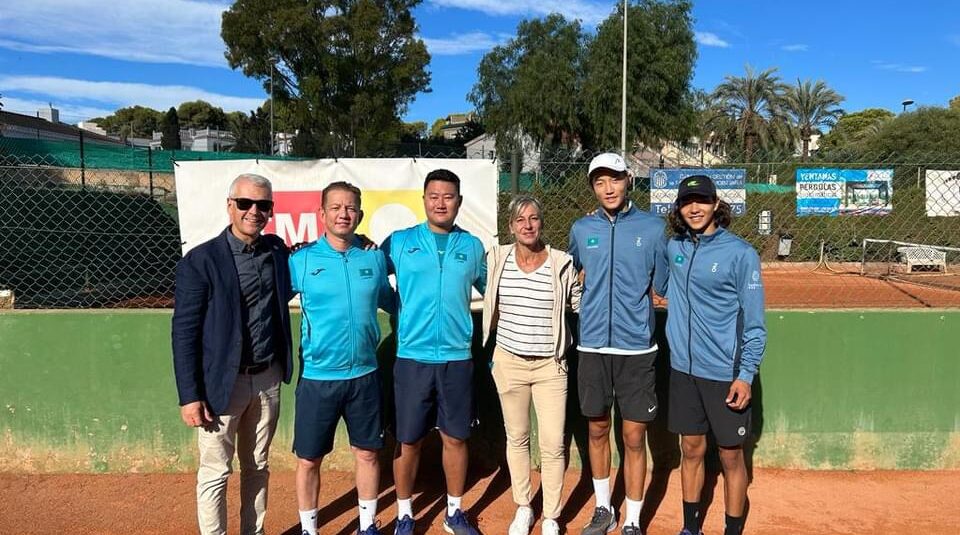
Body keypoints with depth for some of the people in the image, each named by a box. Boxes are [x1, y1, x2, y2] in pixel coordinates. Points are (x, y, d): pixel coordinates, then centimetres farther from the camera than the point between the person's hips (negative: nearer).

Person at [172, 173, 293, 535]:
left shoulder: (277, 250, 3)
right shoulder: (200, 261, -12)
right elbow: (184, 333, -11)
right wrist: (189, 396, -13)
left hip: (267, 378, 5)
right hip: (222, 382, -5)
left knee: (257, 468, 18)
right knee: (215, 473, 6)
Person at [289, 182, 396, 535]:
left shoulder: (374, 258, 1)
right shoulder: (301, 260, -7)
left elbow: (389, 301, 16)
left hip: (364, 375, 2)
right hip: (317, 377, -2)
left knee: (368, 453, 15)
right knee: (308, 460, 10)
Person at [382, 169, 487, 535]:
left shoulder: (473, 247, 6)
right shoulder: (399, 242, 1)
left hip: (457, 358, 2)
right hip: (412, 357, -1)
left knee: (456, 438, 11)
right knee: (408, 441, 7)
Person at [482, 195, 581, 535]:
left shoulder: (562, 263, -7)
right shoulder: (496, 258, -4)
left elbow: (581, 306, 5)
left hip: (550, 365, -1)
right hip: (508, 361, 2)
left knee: (552, 445, 0)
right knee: (516, 438, 15)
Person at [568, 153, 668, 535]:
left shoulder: (653, 227, 0)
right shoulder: (581, 229, 5)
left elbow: (662, 286, 5)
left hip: (637, 348, -2)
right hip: (592, 346, 2)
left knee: (634, 438, 5)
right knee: (597, 430, 14)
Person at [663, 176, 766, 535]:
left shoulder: (740, 253, -10)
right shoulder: (673, 247, 4)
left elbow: (754, 322, -9)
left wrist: (746, 375, -15)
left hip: (726, 373, -4)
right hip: (683, 368, 4)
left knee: (730, 456, 7)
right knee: (691, 450, 15)